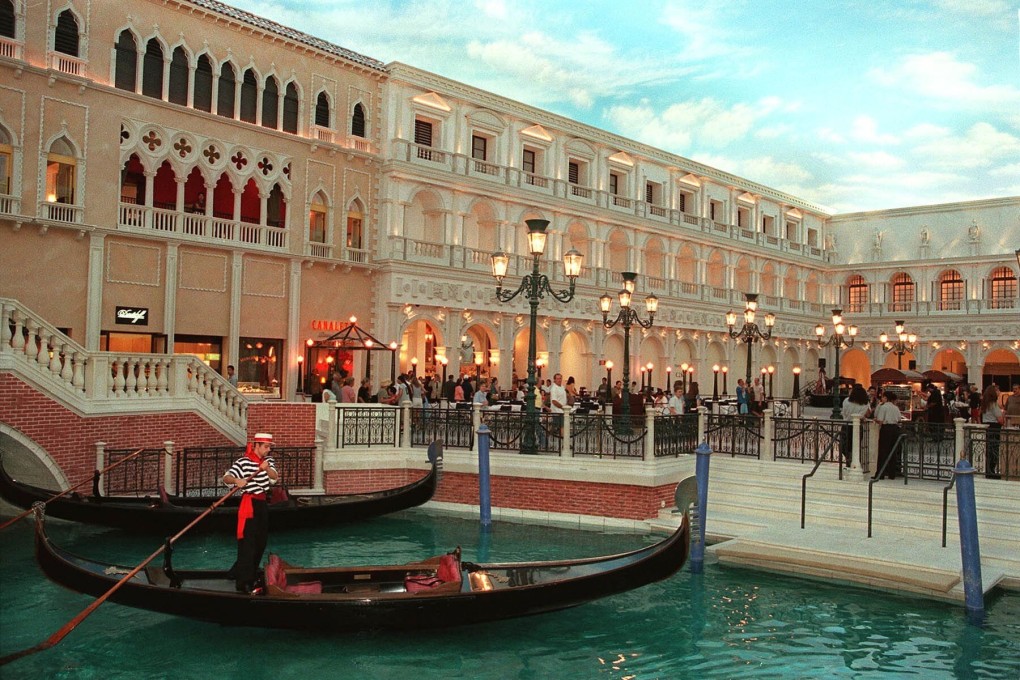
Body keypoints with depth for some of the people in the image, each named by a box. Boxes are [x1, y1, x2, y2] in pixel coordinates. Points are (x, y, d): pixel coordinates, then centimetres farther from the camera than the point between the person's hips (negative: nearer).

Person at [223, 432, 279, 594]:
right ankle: (244, 584, -8)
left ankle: (238, 573, 30)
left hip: (262, 503, 8)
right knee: (248, 544, -10)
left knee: (261, 542, 14)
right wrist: (236, 480, -36)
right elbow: (226, 478, -16)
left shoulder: (268, 460, 8)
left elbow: (274, 478, -4)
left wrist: (267, 469, -24)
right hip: (249, 503, -8)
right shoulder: (243, 462, -11)